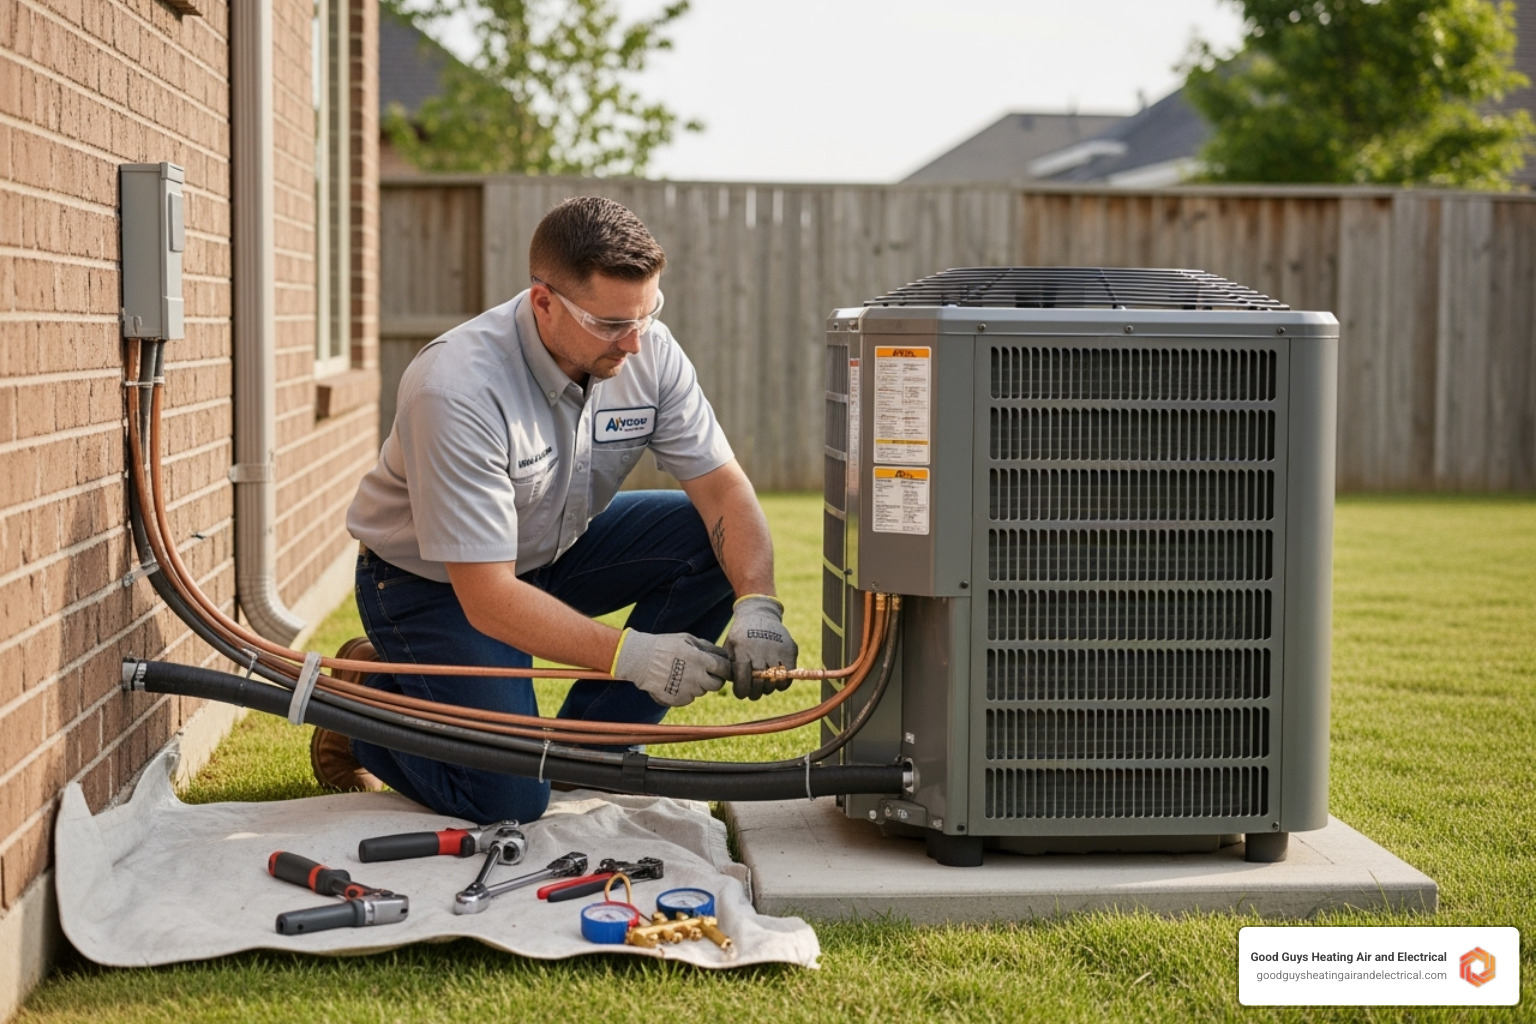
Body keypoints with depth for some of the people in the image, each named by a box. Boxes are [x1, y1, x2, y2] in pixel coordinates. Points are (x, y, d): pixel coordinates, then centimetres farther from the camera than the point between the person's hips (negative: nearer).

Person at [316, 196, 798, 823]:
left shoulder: (648, 351, -17)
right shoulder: (458, 390, -35)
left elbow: (723, 487, -14)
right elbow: (487, 597, -35)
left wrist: (756, 606, -32)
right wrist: (628, 654, -44)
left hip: (554, 548, 6)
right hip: (431, 581, -6)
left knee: (717, 545, -15)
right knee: (508, 796, -20)